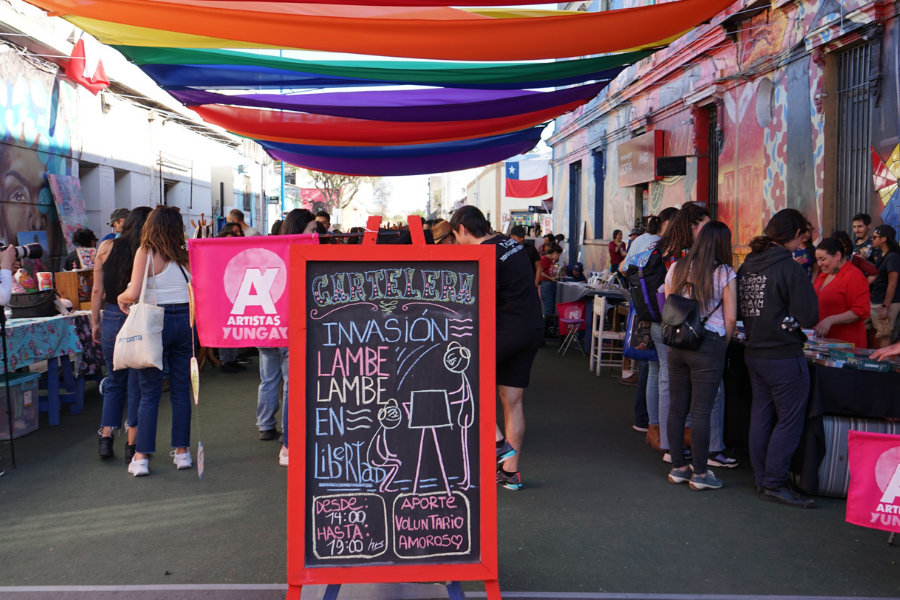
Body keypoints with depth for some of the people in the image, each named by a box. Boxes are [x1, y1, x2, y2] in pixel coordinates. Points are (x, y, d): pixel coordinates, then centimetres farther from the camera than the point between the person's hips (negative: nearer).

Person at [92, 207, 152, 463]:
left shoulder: (107, 247, 1)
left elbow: (97, 290, 5)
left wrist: (95, 322, 14)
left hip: (112, 318, 3)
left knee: (114, 380, 19)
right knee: (137, 383, 6)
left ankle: (106, 437, 16)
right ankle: (132, 444, 9)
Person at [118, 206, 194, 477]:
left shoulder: (145, 252, -7)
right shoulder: (185, 255, 3)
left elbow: (134, 293, -14)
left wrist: (121, 298, 6)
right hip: (184, 321, 3)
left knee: (150, 391, 3)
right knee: (181, 389, 11)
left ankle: (141, 457, 5)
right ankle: (182, 451, 16)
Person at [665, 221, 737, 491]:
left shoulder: (676, 269, 6)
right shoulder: (725, 274, -7)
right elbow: (730, 318, -6)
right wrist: (722, 344, 9)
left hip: (677, 345, 5)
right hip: (709, 346, -4)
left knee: (676, 408, 10)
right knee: (701, 412, 0)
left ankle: (678, 467, 20)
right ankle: (700, 473, 8)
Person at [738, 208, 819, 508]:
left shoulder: (747, 266, 6)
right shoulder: (789, 268, -16)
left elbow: (738, 311, 14)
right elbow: (809, 317, -17)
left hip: (753, 353, 8)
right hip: (784, 356, -8)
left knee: (761, 415, 14)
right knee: (789, 420, 2)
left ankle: (762, 480, 23)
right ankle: (774, 485, 6)